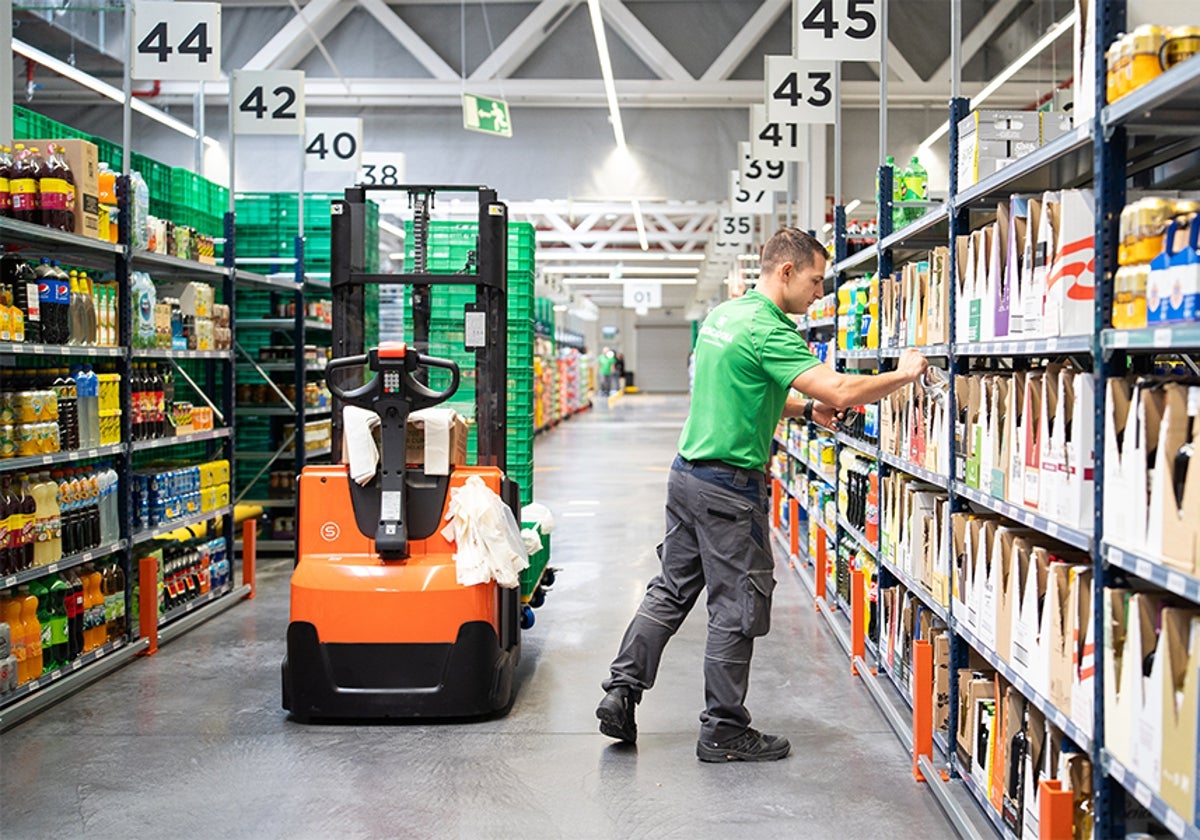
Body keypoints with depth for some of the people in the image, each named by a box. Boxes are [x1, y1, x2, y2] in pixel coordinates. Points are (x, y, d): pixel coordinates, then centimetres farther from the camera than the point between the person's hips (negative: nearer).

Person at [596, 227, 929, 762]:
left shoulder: (723, 314, 11)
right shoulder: (767, 330, -18)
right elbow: (838, 390, -26)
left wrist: (806, 409, 13)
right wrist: (902, 376, -12)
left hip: (688, 472, 9)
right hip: (731, 486, -9)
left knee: (670, 591, 16)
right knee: (736, 608, 3)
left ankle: (621, 690, 18)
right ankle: (724, 732, 13)